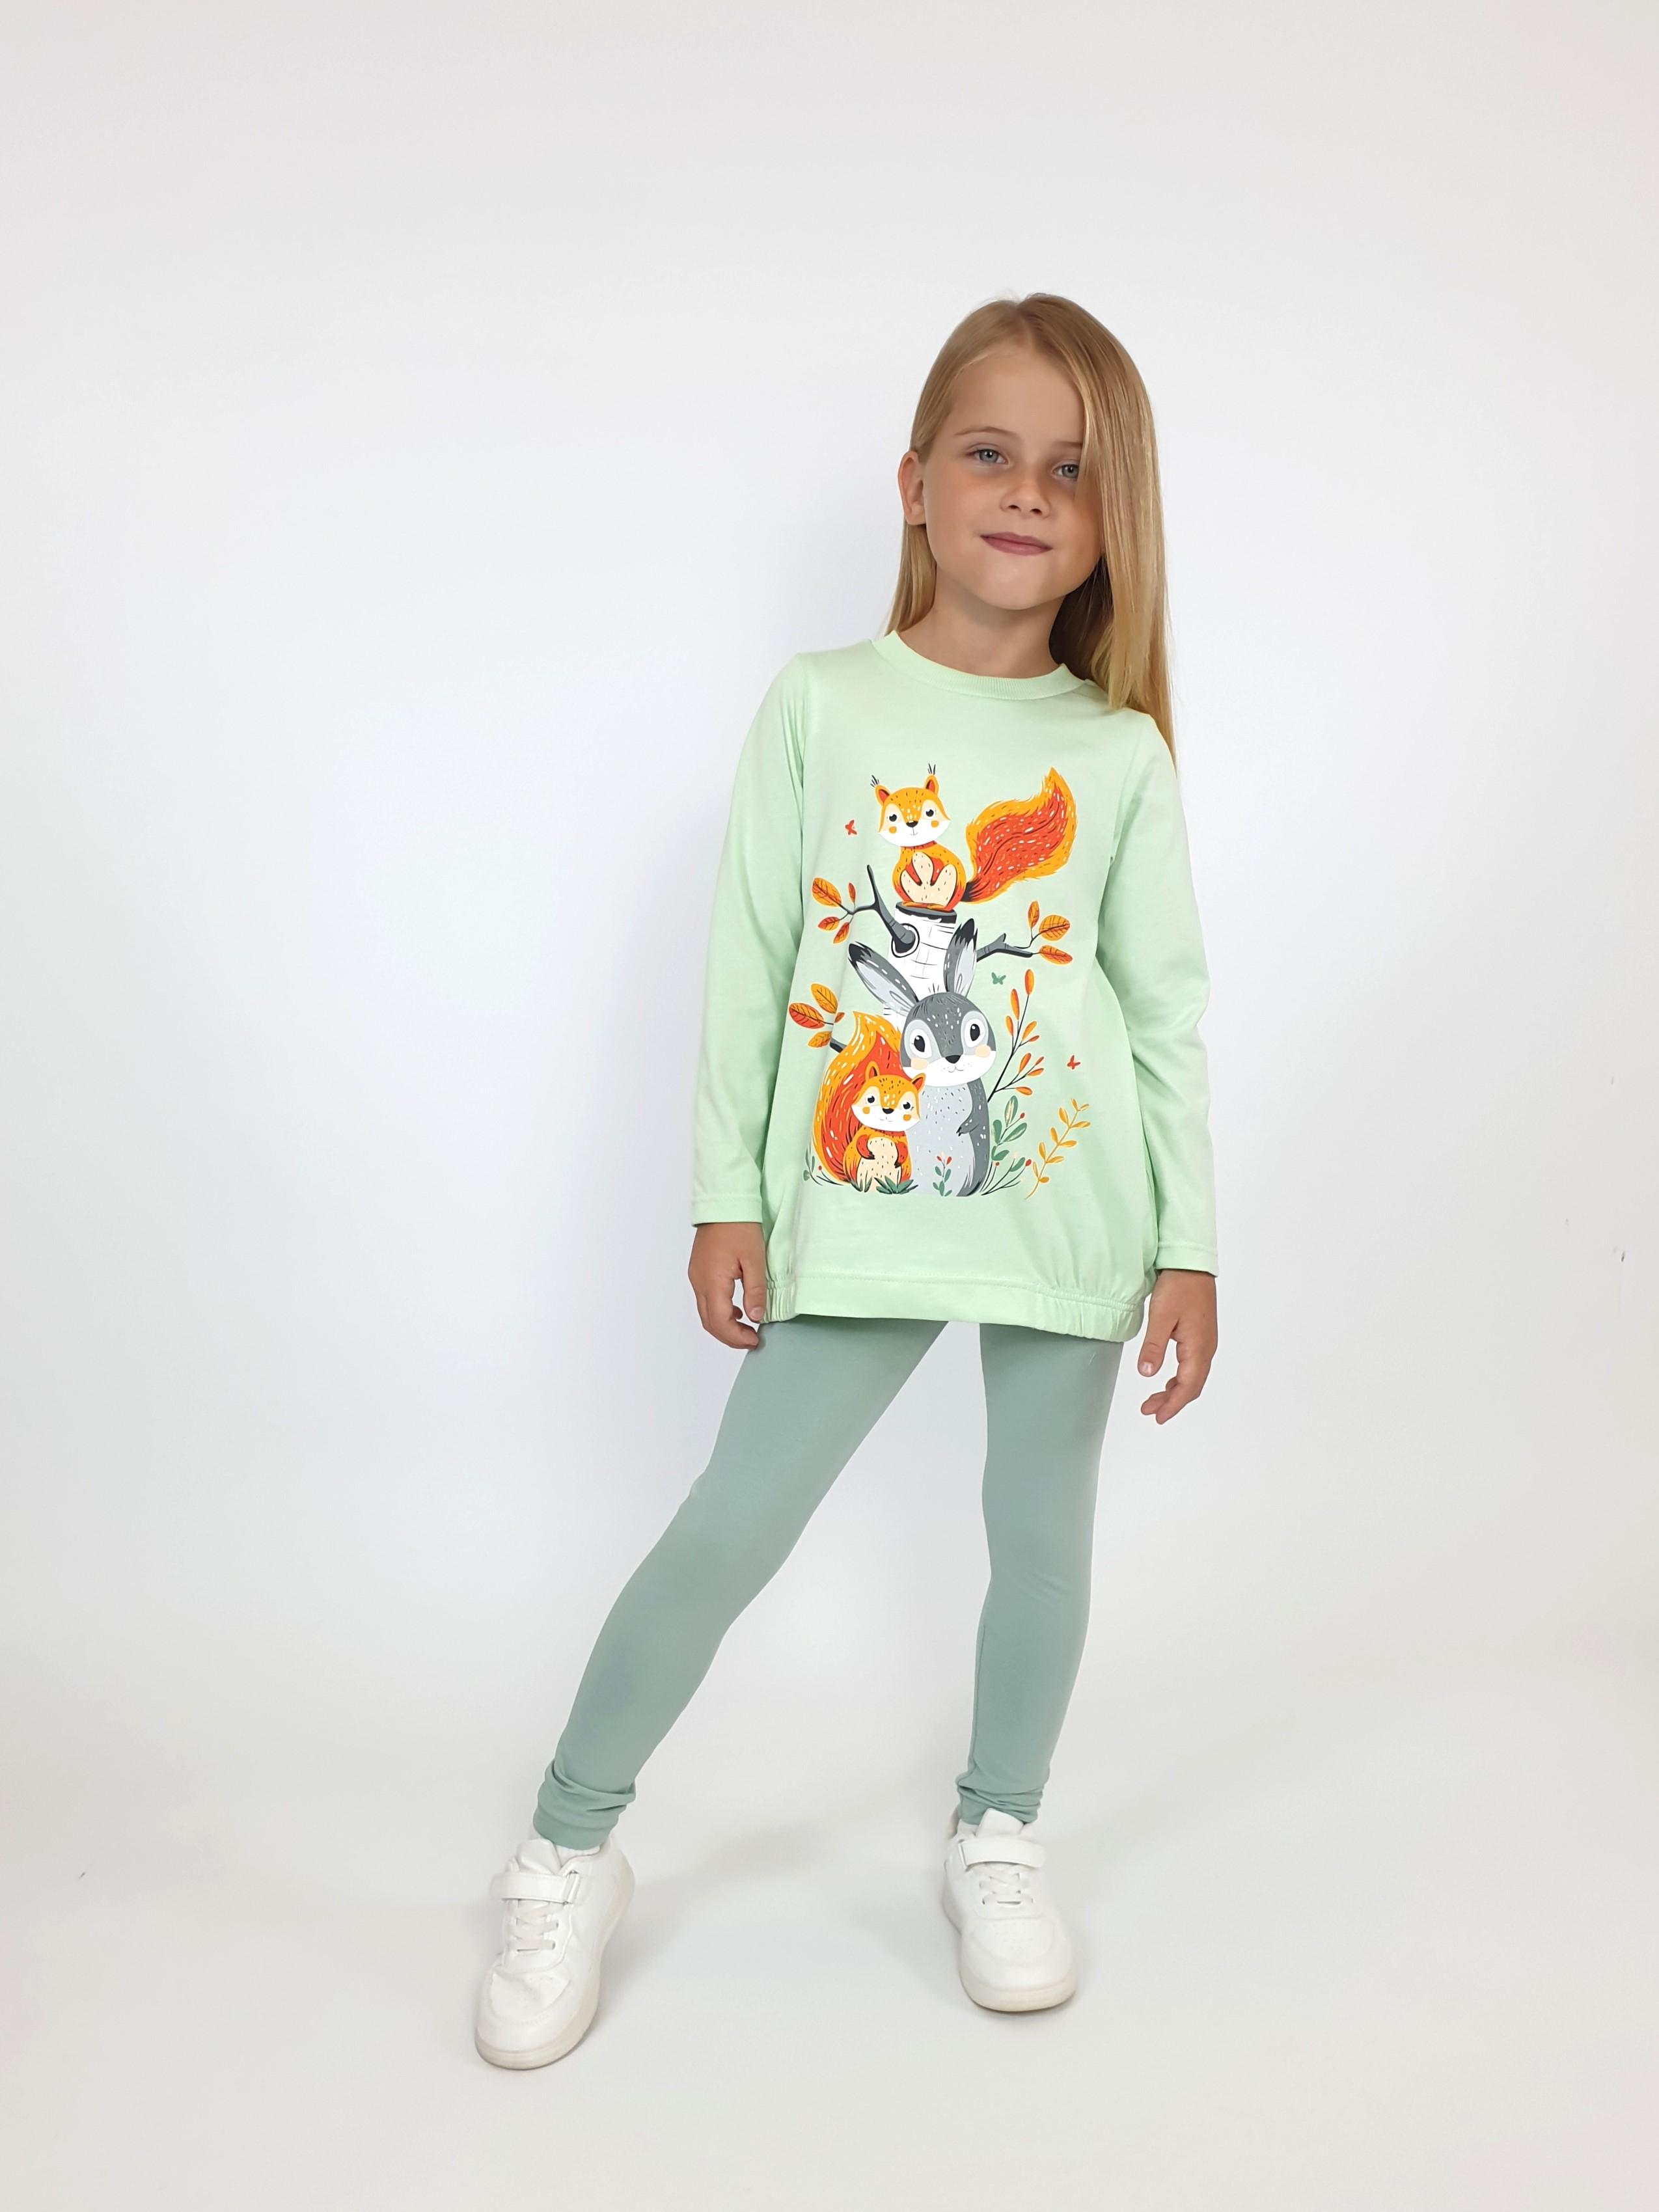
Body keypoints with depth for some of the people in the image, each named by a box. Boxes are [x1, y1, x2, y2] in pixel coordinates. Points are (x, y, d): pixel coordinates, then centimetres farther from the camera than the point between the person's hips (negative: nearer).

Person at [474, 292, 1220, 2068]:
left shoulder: (1122, 755, 2)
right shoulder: (820, 706, -1)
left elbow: (1168, 1008, 5)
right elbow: (748, 964, 1)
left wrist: (1190, 1244, 3)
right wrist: (724, 1199, 0)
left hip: (1068, 1212, 2)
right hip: (854, 1209, -1)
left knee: (1042, 1535, 12)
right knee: (729, 1530, 2)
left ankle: (996, 1838, 37)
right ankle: (568, 1858, 21)